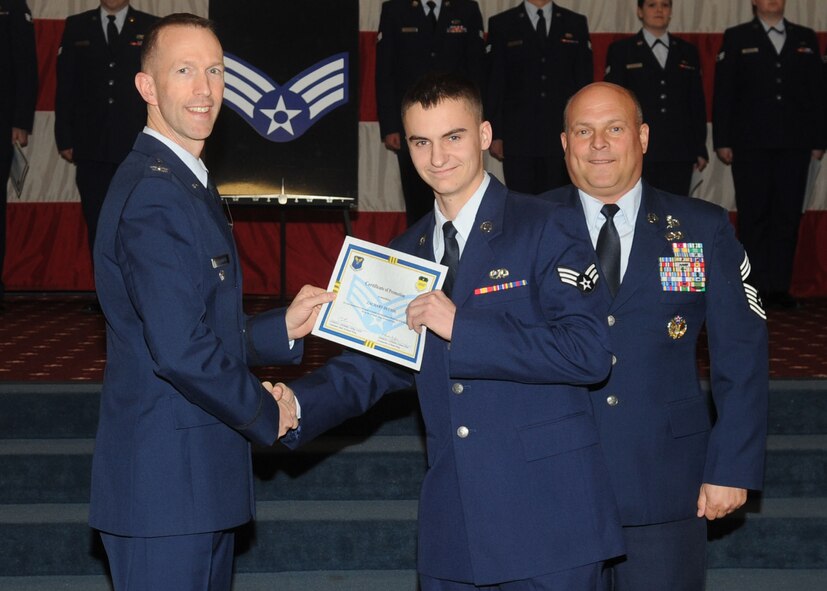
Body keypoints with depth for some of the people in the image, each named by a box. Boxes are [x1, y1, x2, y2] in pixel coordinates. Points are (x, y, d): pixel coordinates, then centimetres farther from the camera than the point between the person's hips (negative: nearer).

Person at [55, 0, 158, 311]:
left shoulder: (151, 28, 7)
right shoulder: (76, 27, 11)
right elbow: (65, 86, 9)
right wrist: (65, 138, 1)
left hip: (138, 146, -2)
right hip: (91, 147, 2)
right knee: (98, 222, 4)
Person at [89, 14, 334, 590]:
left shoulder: (186, 183, 16)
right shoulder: (154, 193, -18)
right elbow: (180, 349, -25)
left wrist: (284, 327, 8)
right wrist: (266, 414, -12)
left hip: (200, 476, 10)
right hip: (166, 482, -10)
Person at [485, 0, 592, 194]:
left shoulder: (576, 23, 10)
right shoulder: (501, 24, 6)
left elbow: (585, 82, 9)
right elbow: (494, 84, 4)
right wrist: (495, 135, -2)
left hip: (564, 136, 1)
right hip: (518, 137, -1)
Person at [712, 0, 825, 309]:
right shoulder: (736, 38, 7)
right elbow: (723, 92, 2)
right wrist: (723, 141, -4)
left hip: (794, 145, 2)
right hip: (751, 144, -2)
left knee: (788, 216, 2)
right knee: (753, 216, -1)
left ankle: (779, 286, 7)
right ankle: (756, 287, 4)